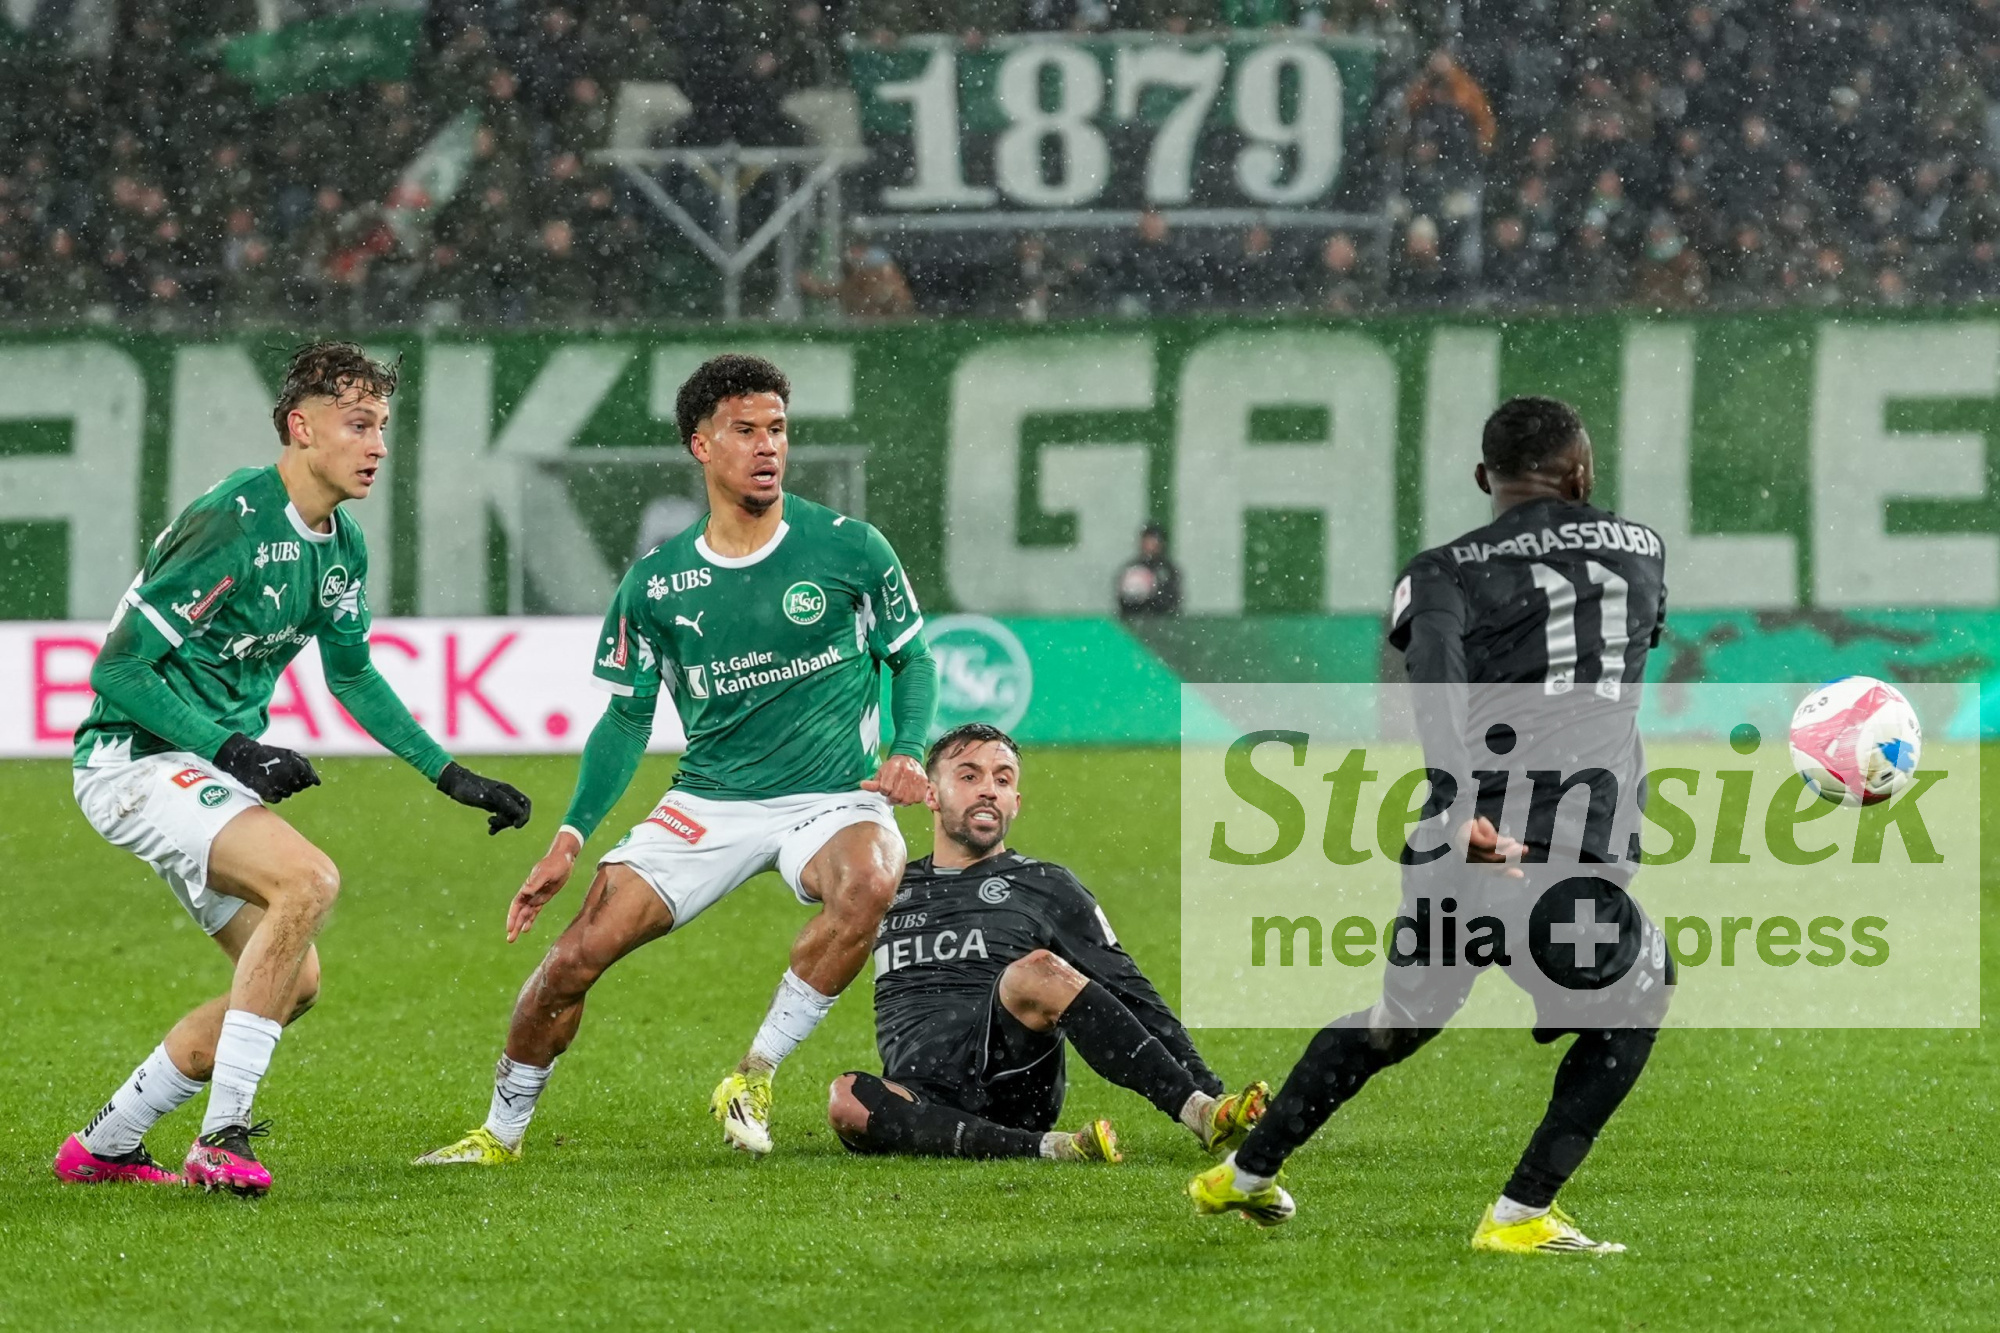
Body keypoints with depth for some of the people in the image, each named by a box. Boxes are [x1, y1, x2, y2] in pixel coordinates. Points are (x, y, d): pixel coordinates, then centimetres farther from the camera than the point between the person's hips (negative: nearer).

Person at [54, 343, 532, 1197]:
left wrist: (450, 776, 21)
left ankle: (105, 1145, 18)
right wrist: (232, 751, -25)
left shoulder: (340, 546, 7)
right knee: (308, 879, -29)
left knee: (292, 981, 8)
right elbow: (115, 669, -20)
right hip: (136, 758, -10)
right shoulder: (231, 523, -20)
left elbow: (352, 675, 25)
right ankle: (221, 1140, -27)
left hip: (210, 772, 10)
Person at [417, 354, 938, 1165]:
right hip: (707, 803, 2)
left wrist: (908, 752, -10)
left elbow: (910, 659, 9)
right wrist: (570, 837, -1)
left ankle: (755, 1079, -20)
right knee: (574, 957, -10)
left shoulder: (850, 550, -4)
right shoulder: (656, 583, 1)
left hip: (831, 796, -2)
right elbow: (627, 719, 10)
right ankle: (502, 1132, 15)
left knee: (870, 880, -37)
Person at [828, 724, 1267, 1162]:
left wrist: (1202, 1085, 0)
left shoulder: (1045, 887, 18)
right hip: (924, 1101, 2)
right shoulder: (893, 889, 25)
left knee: (1037, 969, -34)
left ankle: (1203, 1110, -39)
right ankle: (1049, 1148, -39)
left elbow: (1131, 997, 12)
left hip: (1010, 1071, -2)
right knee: (847, 1101, -35)